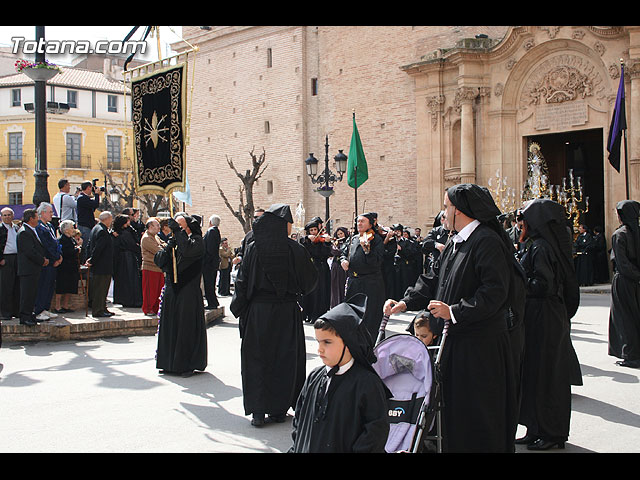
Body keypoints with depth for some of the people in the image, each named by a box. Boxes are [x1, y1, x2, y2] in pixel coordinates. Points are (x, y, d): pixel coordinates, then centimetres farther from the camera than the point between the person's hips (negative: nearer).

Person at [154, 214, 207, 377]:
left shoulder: (196, 241, -3)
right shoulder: (173, 241, 14)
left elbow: (187, 250, -26)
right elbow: (158, 261, 5)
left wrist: (178, 231, -18)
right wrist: (168, 247, -11)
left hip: (189, 292, -6)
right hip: (171, 290, 6)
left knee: (186, 327, -3)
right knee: (169, 326, 8)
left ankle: (187, 364, 6)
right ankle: (169, 363, 18)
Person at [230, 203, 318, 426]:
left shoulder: (252, 249, -4)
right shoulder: (296, 250, -8)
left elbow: (242, 282, -3)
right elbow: (310, 281, 0)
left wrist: (239, 310, 6)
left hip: (257, 311, 1)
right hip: (287, 313, -1)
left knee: (256, 358, 8)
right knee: (285, 358, 10)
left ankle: (258, 410, 6)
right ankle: (279, 408, 15)